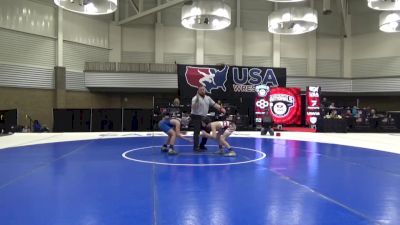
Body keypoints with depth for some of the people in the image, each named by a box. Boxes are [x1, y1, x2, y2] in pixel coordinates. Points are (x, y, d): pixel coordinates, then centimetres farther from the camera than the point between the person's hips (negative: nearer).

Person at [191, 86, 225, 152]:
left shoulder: (208, 98, 10)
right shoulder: (195, 98, -13)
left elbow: (214, 104, 13)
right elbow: (193, 107, -25)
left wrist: (221, 108, 1)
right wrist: (196, 101, -41)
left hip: (204, 117, 8)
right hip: (196, 117, -8)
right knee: (197, 132, -10)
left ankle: (202, 145, 24)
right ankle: (196, 147, -6)